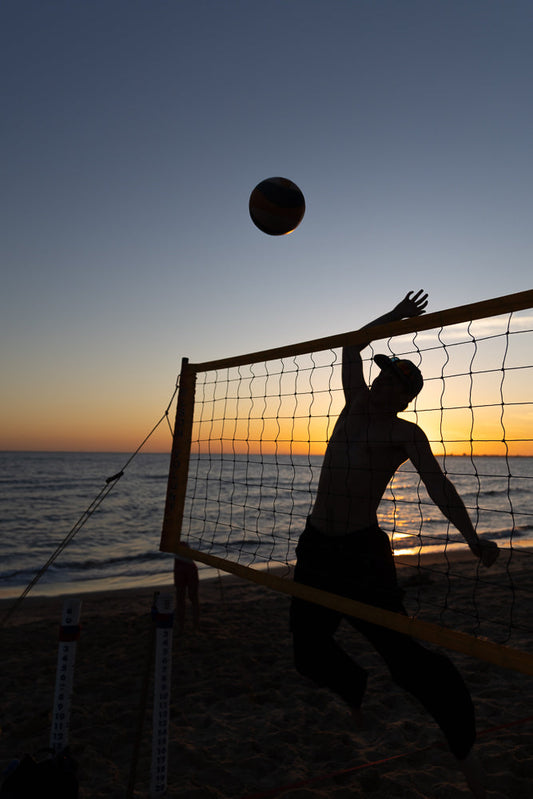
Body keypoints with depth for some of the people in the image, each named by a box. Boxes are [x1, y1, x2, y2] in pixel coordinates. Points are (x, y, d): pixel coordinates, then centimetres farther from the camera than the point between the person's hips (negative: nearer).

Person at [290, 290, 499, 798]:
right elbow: (350, 347, 21)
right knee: (309, 652, 12)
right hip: (316, 547, 5)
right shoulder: (356, 405, 10)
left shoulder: (405, 434, -2)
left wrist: (471, 536, -24)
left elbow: (438, 485, -11)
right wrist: (393, 316, 24)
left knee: (403, 653, -6)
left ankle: (463, 747, 17)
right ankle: (356, 693, 43)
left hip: (362, 552, -5)